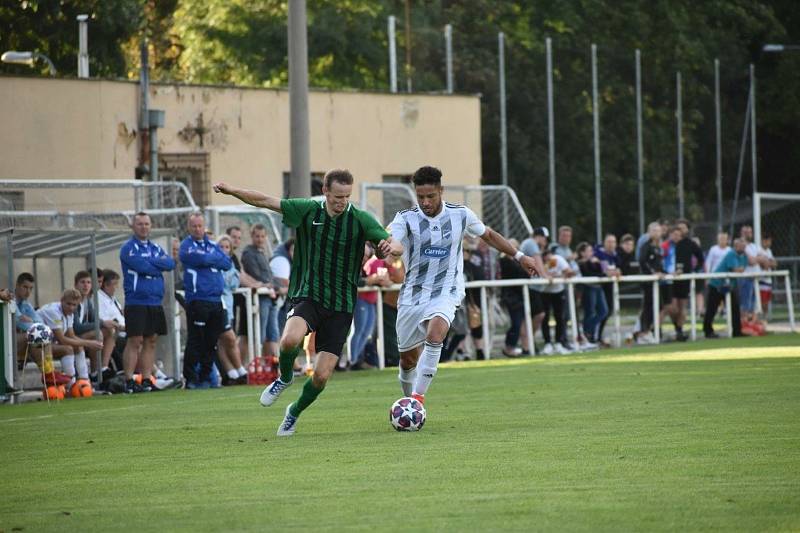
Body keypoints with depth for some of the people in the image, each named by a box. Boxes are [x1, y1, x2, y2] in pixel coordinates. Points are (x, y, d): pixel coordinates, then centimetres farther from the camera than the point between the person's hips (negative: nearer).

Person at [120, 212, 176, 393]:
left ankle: (147, 380, 10)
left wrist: (150, 262, -11)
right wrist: (160, 264, -1)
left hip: (155, 303, 6)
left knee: (151, 341, 6)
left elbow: (170, 264, 1)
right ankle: (129, 382, -9)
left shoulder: (156, 248, 17)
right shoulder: (128, 248, -3)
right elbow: (143, 267, -17)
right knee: (135, 341, -9)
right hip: (136, 302, -6)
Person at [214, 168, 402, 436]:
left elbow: (397, 247, -7)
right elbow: (265, 201, 3)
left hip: (341, 306, 0)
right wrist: (232, 190, -7)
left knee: (321, 376, -5)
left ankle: (295, 412, 27)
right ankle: (284, 378, 2)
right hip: (307, 296, 0)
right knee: (290, 340, -32)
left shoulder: (361, 220, -4)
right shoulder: (308, 210, -1)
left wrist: (390, 247, -31)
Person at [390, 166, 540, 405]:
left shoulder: (460, 215, -2)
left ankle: (418, 396, -27)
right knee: (408, 359, 9)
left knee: (435, 334, -31)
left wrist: (519, 256, 20)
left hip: (445, 293, -1)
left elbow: (488, 235, 17)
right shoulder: (406, 219, -9)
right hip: (412, 295, 1)